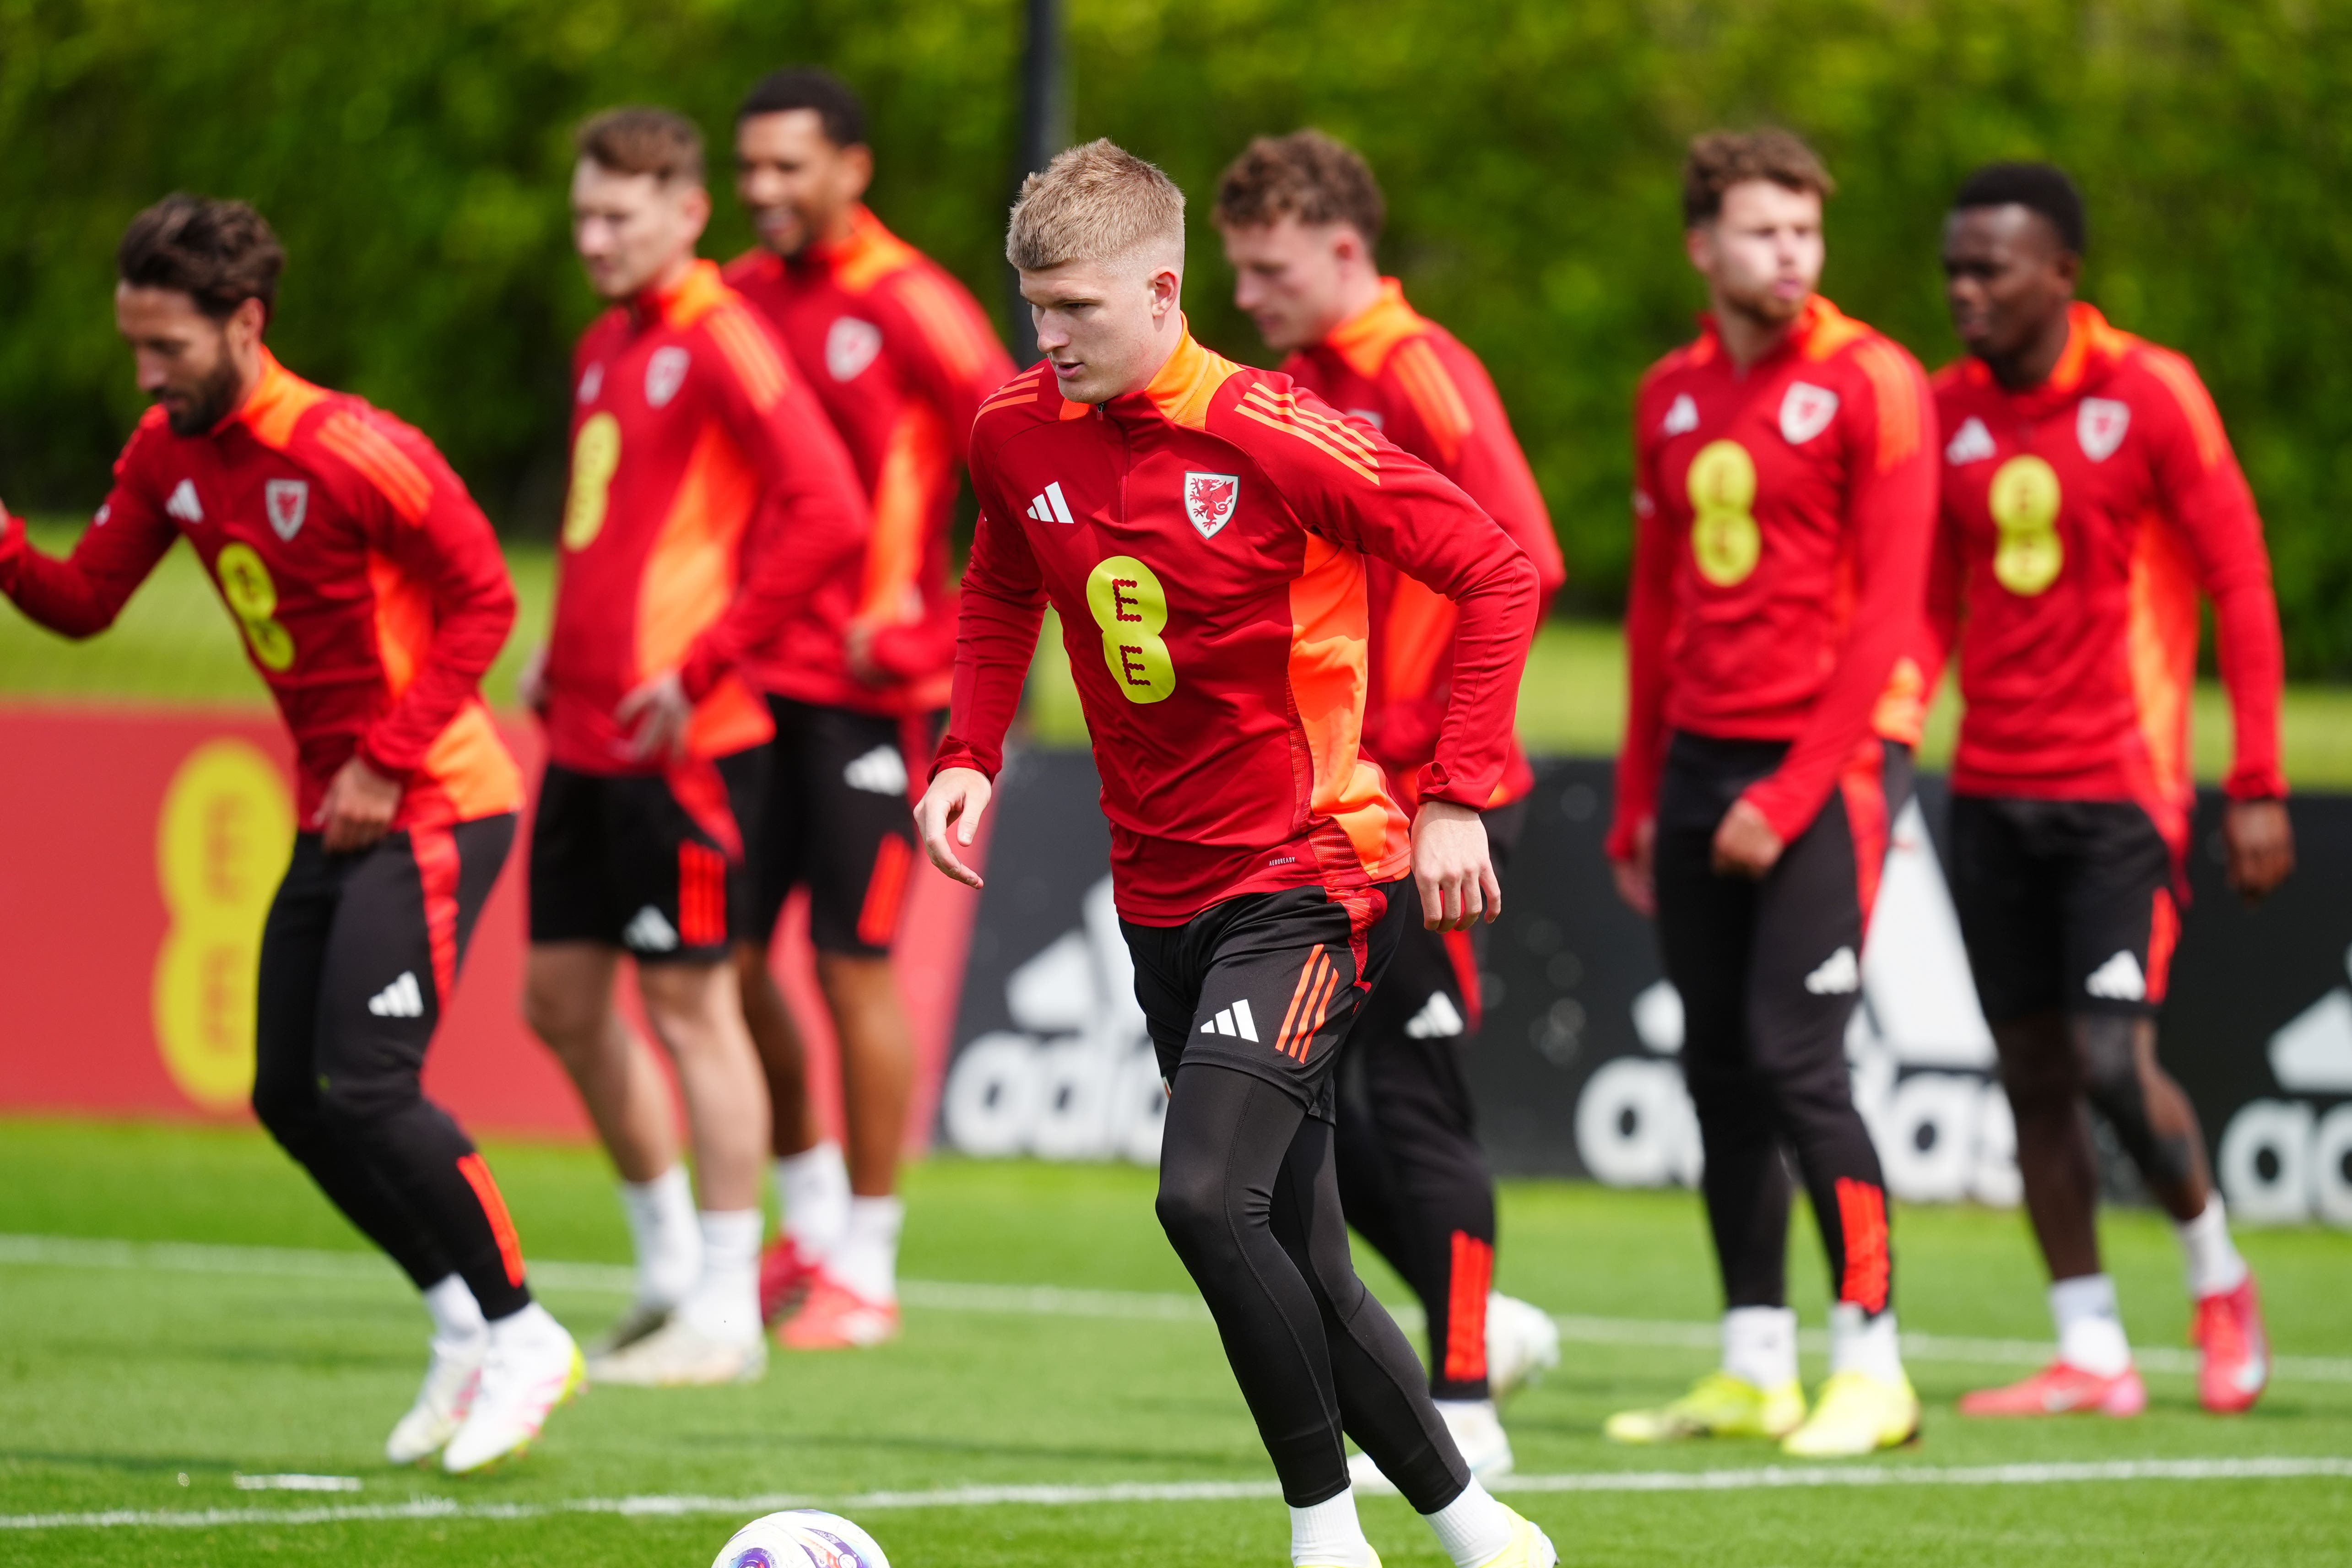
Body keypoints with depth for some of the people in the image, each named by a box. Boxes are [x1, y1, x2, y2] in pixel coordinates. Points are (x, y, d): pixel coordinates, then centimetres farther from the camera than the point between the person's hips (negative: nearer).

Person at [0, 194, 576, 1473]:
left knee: (365, 1089, -16)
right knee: (289, 1096, 6)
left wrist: (387, 763, -18)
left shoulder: (351, 452, -20)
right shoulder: (167, 453, 3)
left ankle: (520, 1335, 0)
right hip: (333, 813, 9)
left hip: (430, 805, -9)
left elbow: (484, 598, -16)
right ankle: (462, 1326, 19)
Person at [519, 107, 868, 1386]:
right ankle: (669, 1266, 26)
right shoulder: (603, 350, 15)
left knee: (690, 1002, -4)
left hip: (677, 740, -9)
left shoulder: (720, 344, -12)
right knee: (561, 994, 12)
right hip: (585, 734, 9)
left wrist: (700, 665, -20)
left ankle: (723, 1313, 2)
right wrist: (563, 654, 16)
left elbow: (826, 512, -21)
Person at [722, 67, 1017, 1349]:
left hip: (873, 687, -6)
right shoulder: (742, 297, 10)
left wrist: (937, 606, -12)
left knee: (854, 965, -4)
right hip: (752, 683, 6)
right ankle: (811, 1225, 25)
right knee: (726, 961, 7)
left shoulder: (907, 306, -9)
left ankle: (865, 1271, 6)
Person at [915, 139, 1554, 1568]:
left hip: (1309, 881, -7)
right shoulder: (1017, 432, -1)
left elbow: (1501, 576, -13)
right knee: (1293, 1265, 9)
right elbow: (1002, 598, 20)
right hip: (1164, 897, 7)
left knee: (1208, 1195, -23)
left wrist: (1458, 800, -16)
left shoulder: (1273, 440, -18)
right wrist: (970, 756, 5)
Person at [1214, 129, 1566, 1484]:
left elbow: (1525, 568, -21)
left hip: (1429, 802, -9)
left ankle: (1464, 1408, 4)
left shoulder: (1424, 380, -13)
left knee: (1413, 1096, -5)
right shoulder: (1299, 388, 13)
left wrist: (1442, 749, -21)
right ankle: (1480, 1323, 21)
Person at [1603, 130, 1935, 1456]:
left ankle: (1875, 1368, -6)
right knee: (1719, 1069, 7)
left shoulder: (1871, 386, -7)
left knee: (1798, 1058, -13)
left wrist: (1793, 794, -15)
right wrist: (1638, 807, 17)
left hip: (1827, 762, -6)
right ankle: (1756, 1370, 14)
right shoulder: (1673, 399, 12)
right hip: (1702, 758, 6)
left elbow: (1888, 612, -11)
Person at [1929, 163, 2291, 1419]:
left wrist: (2258, 788, -9)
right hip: (1991, 794, 5)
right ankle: (2090, 1355, 11)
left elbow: (2242, 586, -5)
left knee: (2112, 1063, -13)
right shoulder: (1951, 410, 9)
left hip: (2118, 791, -5)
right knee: (2032, 1074, 4)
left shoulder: (2150, 397, -7)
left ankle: (2219, 1279, 12)